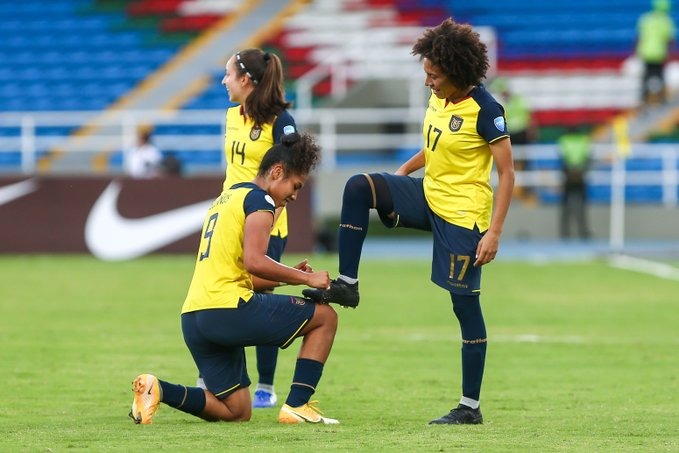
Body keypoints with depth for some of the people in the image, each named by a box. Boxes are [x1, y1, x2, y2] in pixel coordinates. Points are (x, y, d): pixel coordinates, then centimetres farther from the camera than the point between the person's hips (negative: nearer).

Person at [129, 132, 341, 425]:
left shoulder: (224, 199, 26)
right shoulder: (259, 200, -3)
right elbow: (254, 262, -17)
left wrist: (289, 275, 22)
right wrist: (307, 278, -7)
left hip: (193, 319, 9)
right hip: (227, 310, -9)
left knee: (236, 412, 16)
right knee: (325, 316, 6)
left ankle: (157, 390, -2)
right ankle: (296, 406, -1)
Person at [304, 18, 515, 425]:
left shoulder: (485, 110, -19)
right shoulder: (438, 99, 3)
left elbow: (507, 173, -18)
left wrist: (494, 232, -22)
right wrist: (404, 171, 10)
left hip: (464, 215, -8)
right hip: (429, 194, 8)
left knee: (465, 305, -3)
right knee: (359, 188, -12)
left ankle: (471, 407, 4)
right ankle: (347, 284, -5)